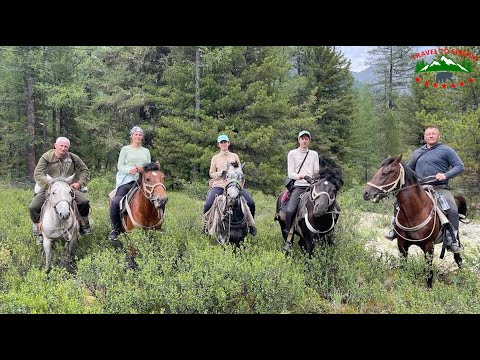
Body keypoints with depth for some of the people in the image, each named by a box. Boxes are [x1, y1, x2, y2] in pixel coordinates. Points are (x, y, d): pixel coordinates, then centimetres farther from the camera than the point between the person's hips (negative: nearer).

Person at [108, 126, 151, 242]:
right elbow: (120, 166, 2)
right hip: (126, 181, -3)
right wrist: (129, 170, -19)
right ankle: (115, 229, -7)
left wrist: (143, 169, -8)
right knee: (115, 202, -23)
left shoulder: (146, 151, 20)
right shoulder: (125, 149, 10)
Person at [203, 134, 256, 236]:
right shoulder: (215, 158, 12)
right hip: (219, 185, -1)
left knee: (251, 203, -15)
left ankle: (250, 225, 8)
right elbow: (211, 173, 10)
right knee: (208, 205, -22)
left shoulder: (234, 156, 15)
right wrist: (221, 173, -9)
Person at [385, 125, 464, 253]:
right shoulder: (417, 153, 18)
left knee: (452, 209, -27)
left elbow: (460, 166, -3)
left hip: (439, 188, -4)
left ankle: (452, 240, -15)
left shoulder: (446, 150, 3)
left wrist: (446, 175, -19)